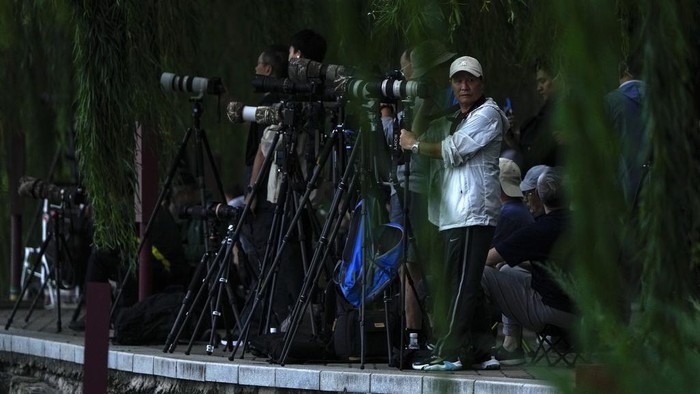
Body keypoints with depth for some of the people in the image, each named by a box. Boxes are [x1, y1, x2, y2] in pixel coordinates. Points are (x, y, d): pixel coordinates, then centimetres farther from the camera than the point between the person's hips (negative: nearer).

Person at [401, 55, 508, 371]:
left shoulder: (488, 113, -3)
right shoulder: (459, 117, 27)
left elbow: (453, 151, -11)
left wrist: (414, 145, -1)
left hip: (473, 213, -10)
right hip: (455, 214, 10)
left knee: (462, 284, -13)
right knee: (457, 283, 6)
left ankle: (450, 352, -17)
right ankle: (467, 350, 7)